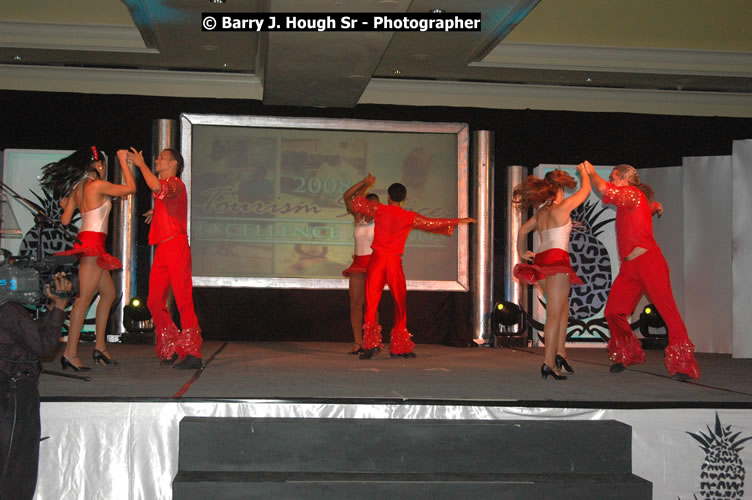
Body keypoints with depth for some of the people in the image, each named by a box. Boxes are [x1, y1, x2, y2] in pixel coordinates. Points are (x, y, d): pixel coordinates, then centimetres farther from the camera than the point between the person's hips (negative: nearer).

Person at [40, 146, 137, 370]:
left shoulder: (77, 188, 14)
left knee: (108, 293, 16)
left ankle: (100, 347, 18)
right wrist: (123, 161, 10)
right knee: (84, 298, -12)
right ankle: (70, 353, -14)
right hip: (92, 243, -10)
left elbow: (64, 221, 13)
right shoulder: (98, 185, -9)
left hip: (85, 242, 10)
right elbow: (131, 187, 0)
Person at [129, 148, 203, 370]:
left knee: (183, 301, -11)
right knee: (155, 302, 7)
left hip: (176, 246, -10)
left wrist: (141, 164, -16)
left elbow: (157, 187, -28)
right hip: (162, 249, 10)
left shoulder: (176, 184, -5)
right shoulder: (165, 185, 25)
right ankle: (171, 350, 16)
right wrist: (157, 211, 27)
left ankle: (192, 354, -10)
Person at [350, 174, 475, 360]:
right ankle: (399, 347, 14)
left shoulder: (378, 209, 4)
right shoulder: (410, 217, 5)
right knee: (400, 304, 12)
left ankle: (372, 343, -13)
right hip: (395, 261, 0)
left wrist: (368, 185, 34)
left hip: (377, 259, 0)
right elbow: (433, 223, 15)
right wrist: (459, 221, 27)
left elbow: (357, 202, 18)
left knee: (371, 303, 0)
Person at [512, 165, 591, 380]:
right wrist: (583, 171, 26)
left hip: (541, 261, 8)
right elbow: (585, 190, 10)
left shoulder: (540, 212, 17)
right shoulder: (562, 207, -2)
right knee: (554, 314, -9)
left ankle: (560, 353, 11)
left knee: (563, 308, 17)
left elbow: (523, 230, 29)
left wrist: (522, 252, 35)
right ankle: (549, 362, -13)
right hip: (557, 259, -8)